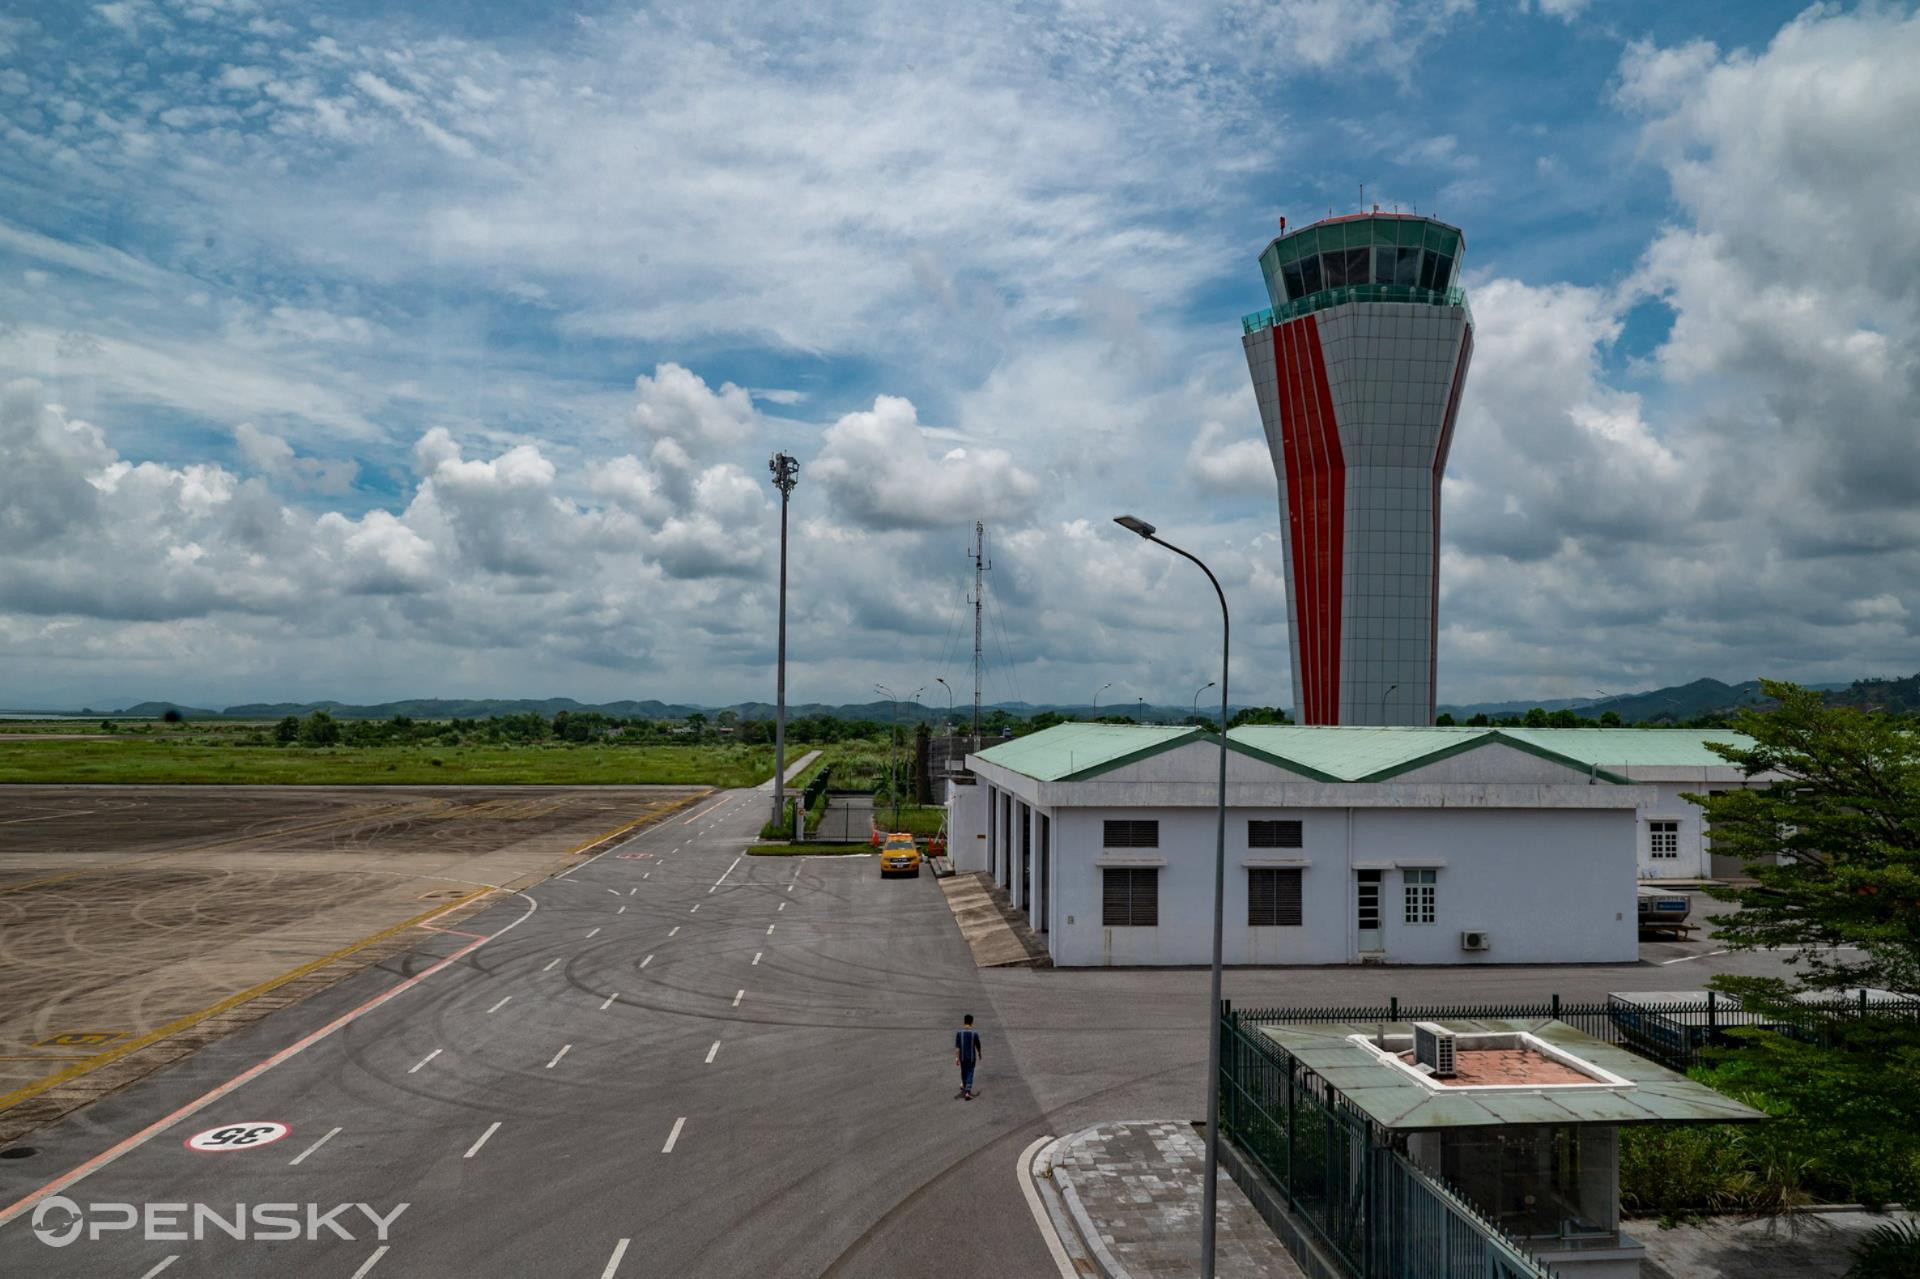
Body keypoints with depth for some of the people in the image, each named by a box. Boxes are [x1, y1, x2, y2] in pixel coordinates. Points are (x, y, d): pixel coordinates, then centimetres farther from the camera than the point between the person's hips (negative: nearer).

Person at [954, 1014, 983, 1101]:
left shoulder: (959, 1032, -7)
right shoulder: (975, 1033, -8)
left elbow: (957, 1046, -11)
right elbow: (978, 1046, 2)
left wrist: (956, 1058, -11)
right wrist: (979, 1054, 20)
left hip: (962, 1057, 2)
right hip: (972, 1057, -2)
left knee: (963, 1072, 22)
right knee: (970, 1074, 1)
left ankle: (964, 1086, 44)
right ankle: (967, 1092, -12)